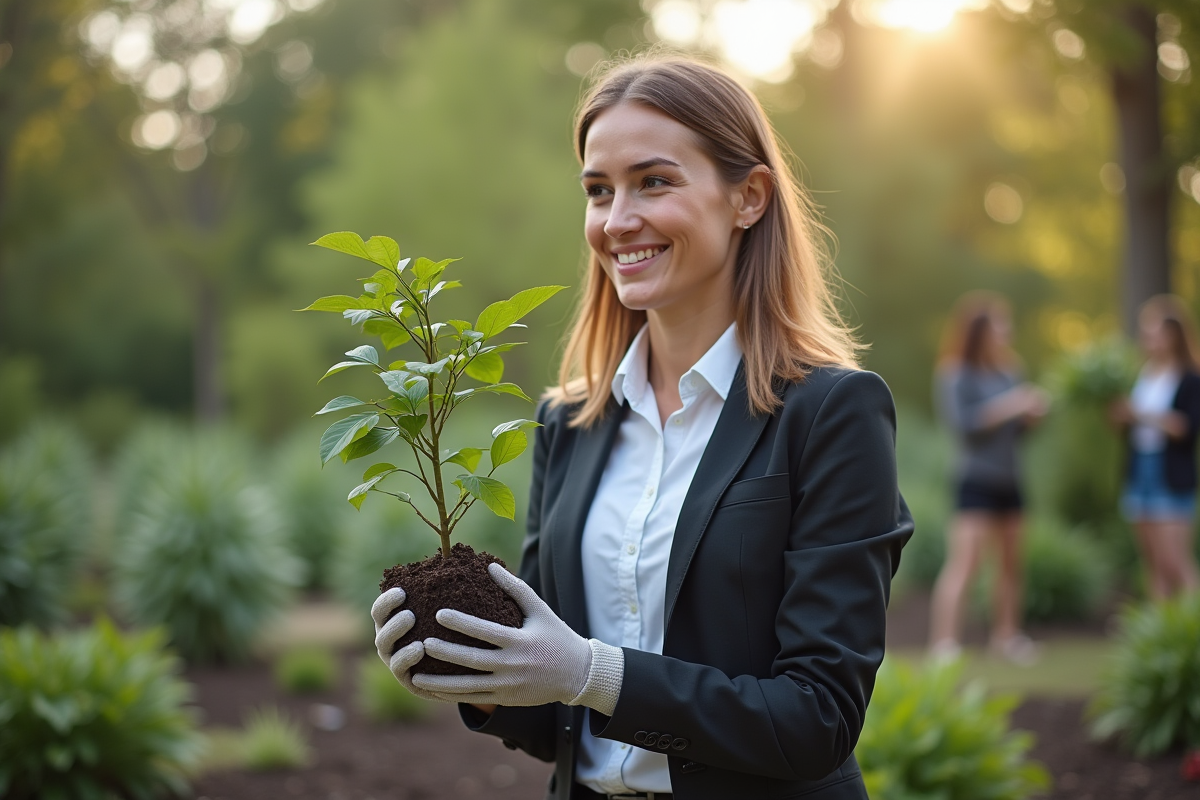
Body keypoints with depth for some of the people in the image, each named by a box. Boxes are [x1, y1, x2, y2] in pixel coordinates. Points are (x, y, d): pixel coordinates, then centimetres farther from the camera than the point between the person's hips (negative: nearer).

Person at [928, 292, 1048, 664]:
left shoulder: (1009, 371, 10)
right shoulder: (956, 374, -10)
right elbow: (962, 422, -22)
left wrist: (1032, 413, -2)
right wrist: (1009, 406, -21)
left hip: (1008, 479, 8)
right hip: (976, 477, -8)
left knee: (1011, 560, 16)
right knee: (963, 562, -15)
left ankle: (1005, 634, 32)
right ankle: (943, 646, -20)